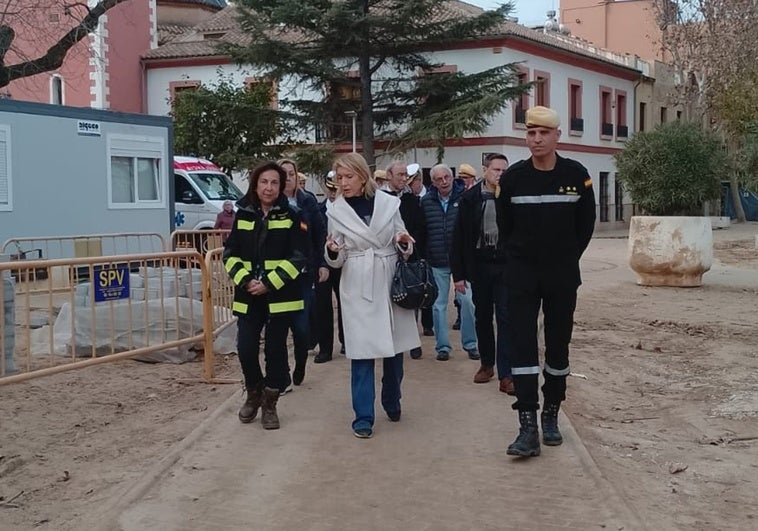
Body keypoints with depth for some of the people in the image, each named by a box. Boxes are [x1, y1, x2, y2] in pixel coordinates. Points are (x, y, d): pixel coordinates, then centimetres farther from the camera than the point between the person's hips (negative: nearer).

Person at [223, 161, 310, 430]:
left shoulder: (292, 216, -2)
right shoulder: (243, 215, 7)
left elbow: (299, 257, -8)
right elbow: (230, 254, 6)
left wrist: (270, 283, -15)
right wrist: (245, 280, -11)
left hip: (281, 295, -2)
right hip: (248, 295, 2)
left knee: (275, 350, 3)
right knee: (246, 349, -3)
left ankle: (270, 404, 21)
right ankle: (253, 393, 25)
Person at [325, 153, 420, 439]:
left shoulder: (389, 203, 0)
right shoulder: (336, 210, 1)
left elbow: (404, 248, 8)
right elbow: (338, 260, 3)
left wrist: (405, 243, -14)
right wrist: (332, 251, -19)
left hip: (390, 281, 2)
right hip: (357, 287, -1)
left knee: (395, 347, 10)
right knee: (362, 351, -4)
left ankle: (392, 403, 31)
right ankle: (363, 417, 3)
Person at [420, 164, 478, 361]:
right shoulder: (426, 202, 3)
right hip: (437, 262, 2)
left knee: (467, 301, -3)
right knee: (438, 304, 7)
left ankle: (470, 344, 12)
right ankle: (442, 346, 17)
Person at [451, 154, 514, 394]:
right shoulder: (470, 198, -1)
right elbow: (459, 237, 0)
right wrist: (458, 273, -2)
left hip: (505, 266, -2)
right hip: (479, 266, 2)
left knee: (505, 319, -4)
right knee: (482, 317, 13)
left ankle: (506, 375, -3)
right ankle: (487, 364, 30)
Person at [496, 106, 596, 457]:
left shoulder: (576, 175, -5)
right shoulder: (512, 177, -5)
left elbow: (585, 225, 7)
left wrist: (567, 258, 9)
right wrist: (520, 260, 9)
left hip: (562, 276, 1)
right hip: (522, 275, -1)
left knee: (558, 345, 9)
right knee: (522, 345, -8)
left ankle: (551, 416, 24)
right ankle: (528, 426, -7)